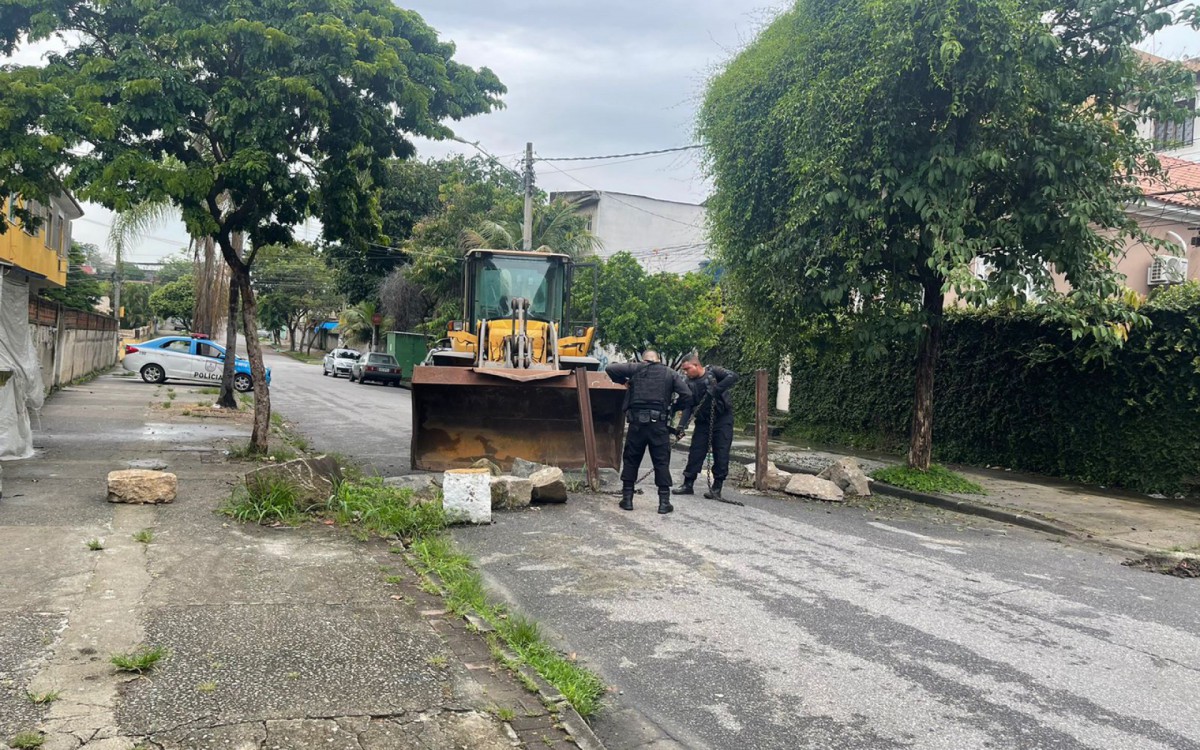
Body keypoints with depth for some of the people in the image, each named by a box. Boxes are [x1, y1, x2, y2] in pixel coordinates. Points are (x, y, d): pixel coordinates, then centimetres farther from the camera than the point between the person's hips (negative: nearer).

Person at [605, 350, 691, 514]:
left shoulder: (635, 368, 7)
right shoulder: (670, 373, 10)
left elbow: (610, 369, 1)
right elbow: (687, 395, 3)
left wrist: (623, 381, 16)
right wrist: (673, 407, 19)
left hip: (637, 422, 0)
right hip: (659, 424, 0)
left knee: (631, 460, 11)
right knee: (661, 462, 6)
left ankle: (627, 499, 12)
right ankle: (664, 502, 4)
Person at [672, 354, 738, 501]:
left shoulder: (713, 371, -8)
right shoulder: (690, 383, 2)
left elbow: (733, 376, -22)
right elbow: (688, 406, -3)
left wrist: (717, 389, -30)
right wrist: (682, 425, -17)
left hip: (722, 419, -4)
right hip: (703, 421, 4)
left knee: (721, 453, -2)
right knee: (695, 452, 4)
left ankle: (717, 488, 4)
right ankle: (688, 484, 14)